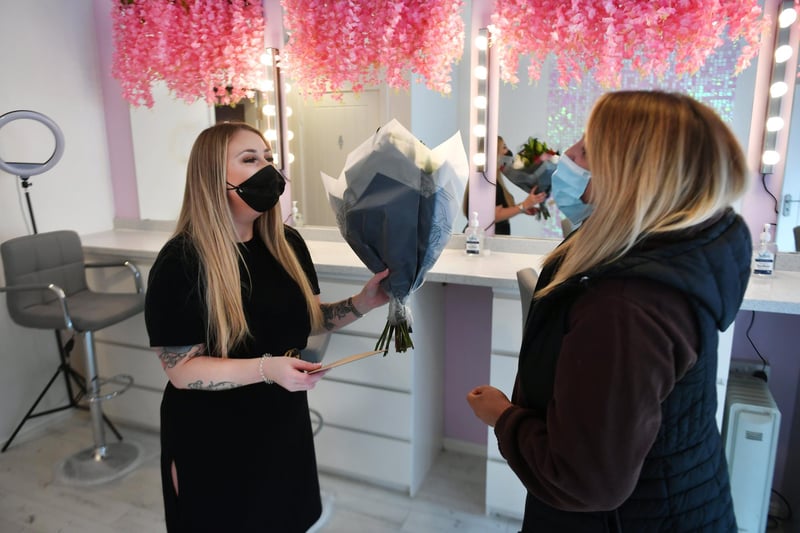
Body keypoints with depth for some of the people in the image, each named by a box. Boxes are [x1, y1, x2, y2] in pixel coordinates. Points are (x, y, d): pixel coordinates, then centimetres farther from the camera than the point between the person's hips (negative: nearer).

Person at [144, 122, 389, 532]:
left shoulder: (286, 243, -3)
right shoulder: (181, 262, -20)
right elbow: (182, 370, -20)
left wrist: (362, 303, -9)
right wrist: (267, 369, -33)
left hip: (282, 426, 6)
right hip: (213, 443, -5)